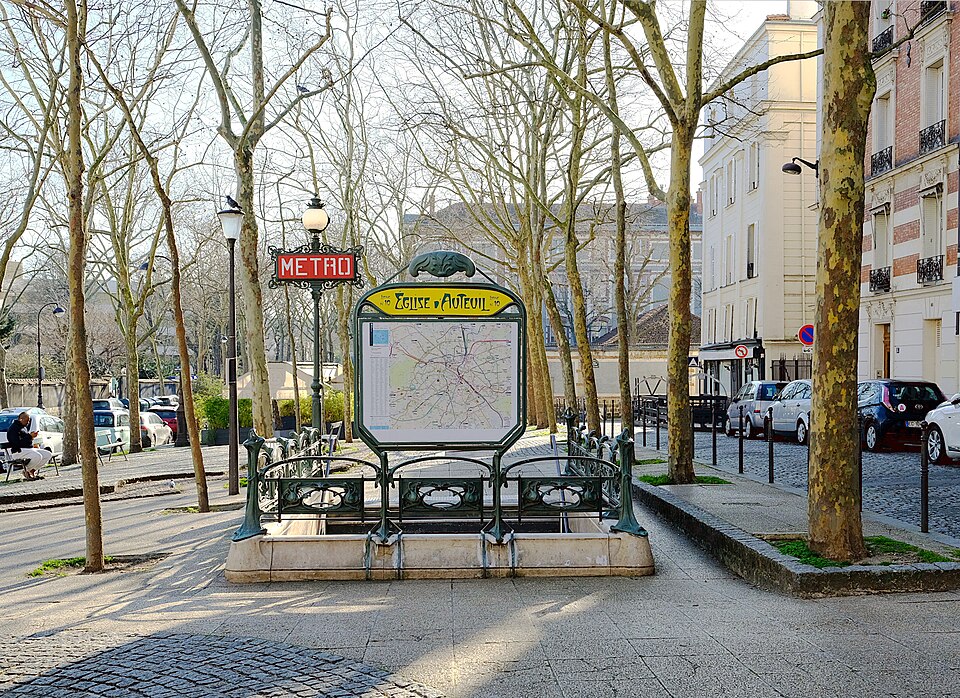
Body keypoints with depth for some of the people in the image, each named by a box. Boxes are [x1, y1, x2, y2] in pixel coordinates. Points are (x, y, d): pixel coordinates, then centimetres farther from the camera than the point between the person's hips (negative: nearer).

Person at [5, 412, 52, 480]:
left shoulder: (24, 427, 20)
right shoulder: (14, 428, -11)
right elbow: (17, 443, -21)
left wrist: (31, 435, 7)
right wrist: (30, 436, -19)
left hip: (29, 449, 10)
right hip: (19, 451, -10)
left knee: (48, 455, -3)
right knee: (37, 456, -35)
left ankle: (32, 470, 1)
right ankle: (27, 471, -10)